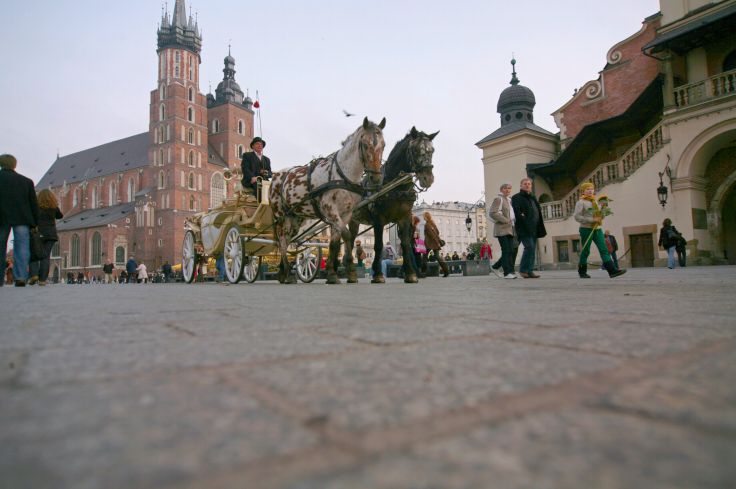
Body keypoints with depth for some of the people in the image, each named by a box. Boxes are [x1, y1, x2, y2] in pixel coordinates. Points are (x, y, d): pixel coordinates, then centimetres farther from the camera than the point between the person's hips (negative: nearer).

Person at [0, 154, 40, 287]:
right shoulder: (26, 181, 12)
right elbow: (34, 203, 10)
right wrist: (35, 223, 14)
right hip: (22, 219, 1)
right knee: (22, 248, -2)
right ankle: (20, 277, -14)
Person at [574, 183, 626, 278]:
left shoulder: (596, 201, 18)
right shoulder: (581, 202, -3)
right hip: (586, 229, -6)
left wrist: (603, 212, -1)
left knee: (604, 249, -6)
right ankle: (582, 272, 14)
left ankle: (612, 270, -14)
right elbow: (577, 217, -14)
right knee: (585, 251, 1)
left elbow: (601, 216, 22)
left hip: (597, 229, 6)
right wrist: (592, 220, -18)